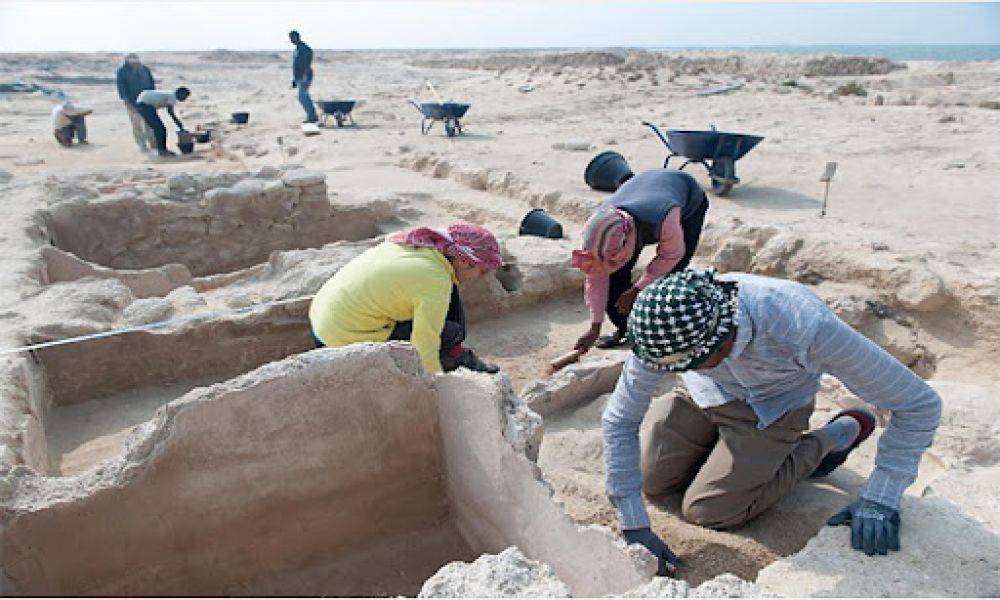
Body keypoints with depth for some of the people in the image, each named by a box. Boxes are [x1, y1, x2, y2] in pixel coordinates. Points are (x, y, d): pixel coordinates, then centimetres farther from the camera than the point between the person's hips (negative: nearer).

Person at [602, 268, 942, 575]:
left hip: (772, 406, -3)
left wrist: (880, 499, -27)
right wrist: (634, 527, -23)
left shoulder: (804, 326, -43)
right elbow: (619, 421, -24)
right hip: (703, 393, 3)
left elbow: (920, 404, -28)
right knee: (653, 482, 3)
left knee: (706, 511, -9)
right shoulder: (665, 330, -33)